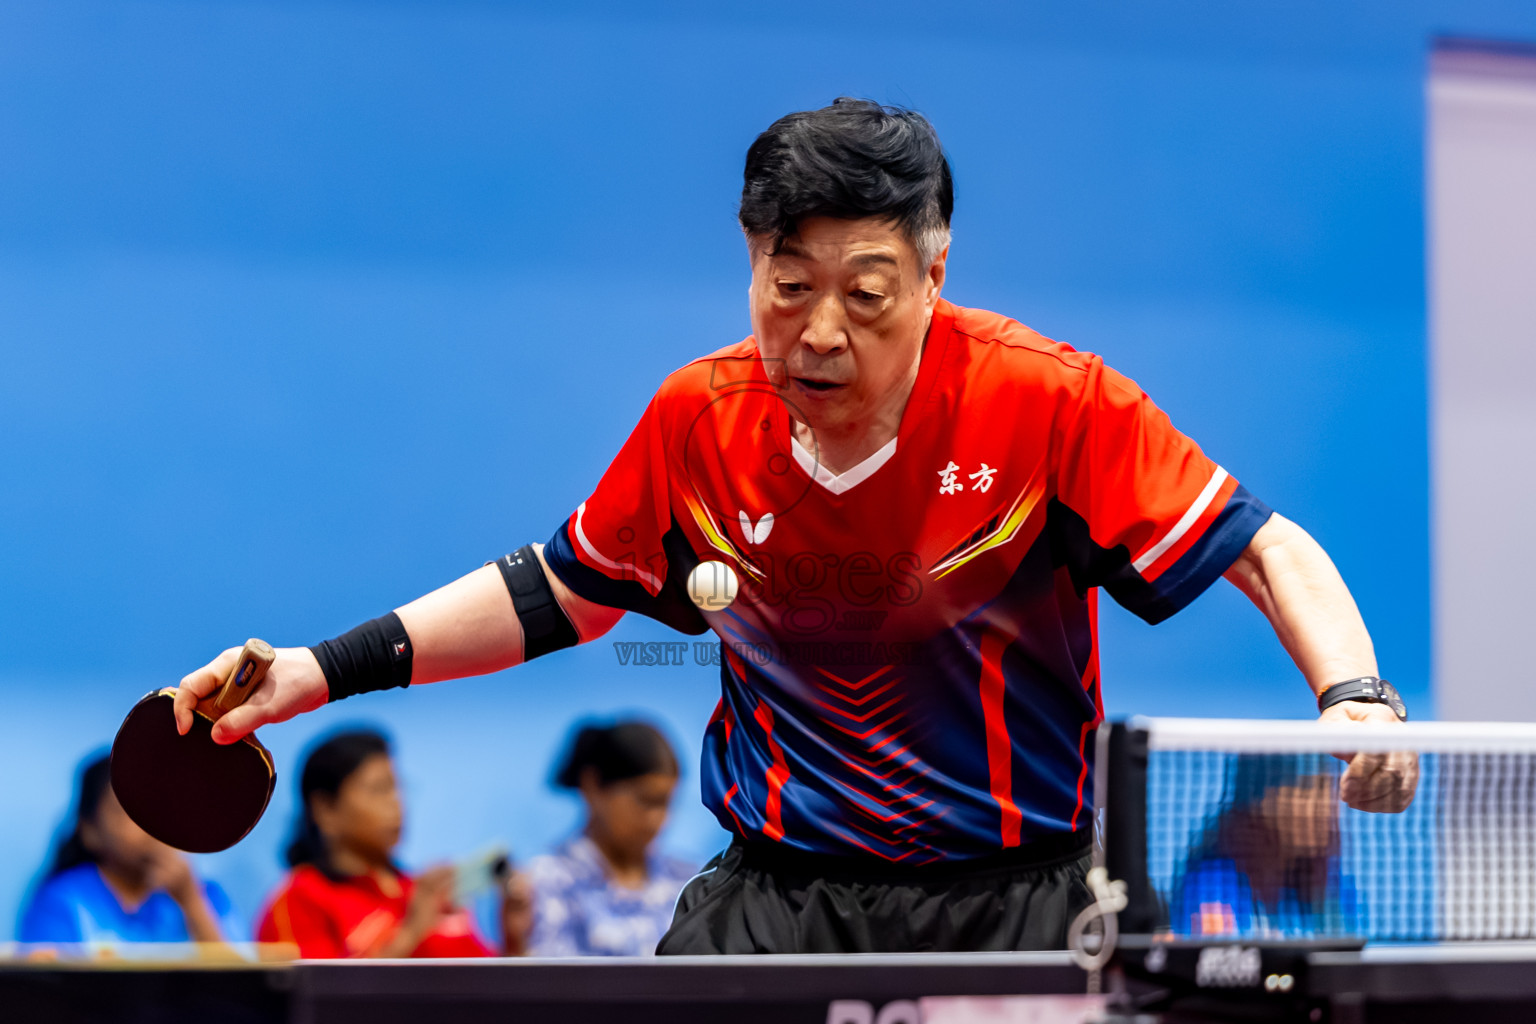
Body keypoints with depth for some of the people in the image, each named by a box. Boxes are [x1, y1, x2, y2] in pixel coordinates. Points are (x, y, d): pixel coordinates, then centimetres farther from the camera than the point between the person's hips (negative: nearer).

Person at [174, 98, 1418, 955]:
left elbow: (1268, 547, -8)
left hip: (1019, 893, -1)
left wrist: (1353, 692, -28)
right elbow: (560, 590, 14)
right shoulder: (698, 420, -4)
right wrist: (333, 666, 7)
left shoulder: (1049, 402, -14)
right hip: (781, 893, 2)